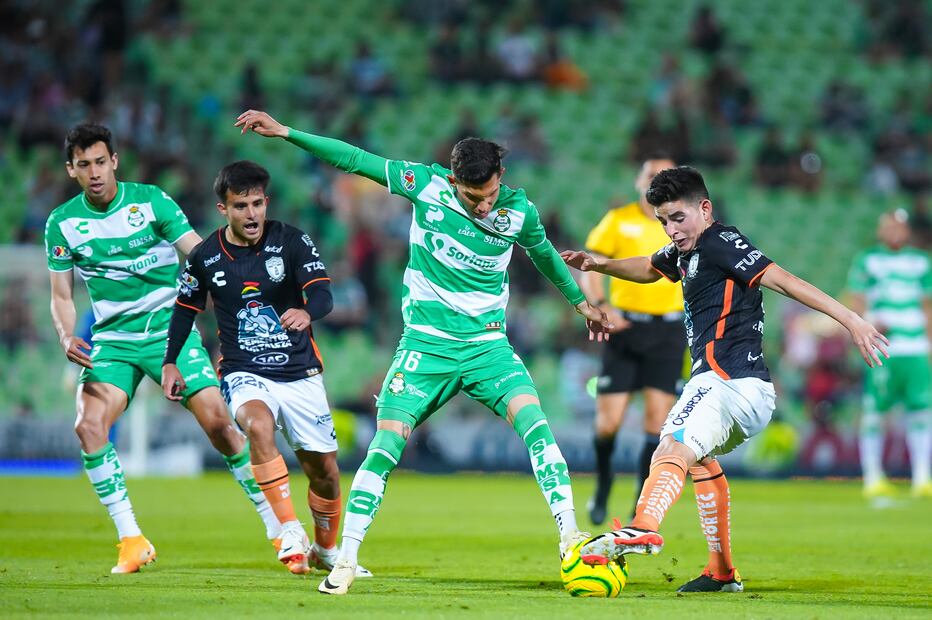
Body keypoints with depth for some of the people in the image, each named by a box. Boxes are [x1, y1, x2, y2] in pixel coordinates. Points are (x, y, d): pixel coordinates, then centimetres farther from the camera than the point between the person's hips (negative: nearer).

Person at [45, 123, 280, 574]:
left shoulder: (150, 201, -6)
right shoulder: (62, 223, 1)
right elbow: (62, 296, 8)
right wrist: (67, 338, -11)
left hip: (170, 328, -2)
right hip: (113, 339, 2)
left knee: (218, 423, -12)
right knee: (89, 425, -21)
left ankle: (278, 528, 2)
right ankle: (131, 541, -10)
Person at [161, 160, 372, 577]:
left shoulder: (291, 241, -7)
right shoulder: (205, 257, -2)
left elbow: (323, 295, -18)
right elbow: (186, 307, 15)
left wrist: (307, 312, -41)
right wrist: (170, 362, 11)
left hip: (300, 374, 1)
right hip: (244, 374, -1)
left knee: (325, 473, 5)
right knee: (258, 425, -35)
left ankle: (325, 549, 34)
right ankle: (290, 533, -30)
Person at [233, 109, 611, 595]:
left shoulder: (519, 211, -4)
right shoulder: (426, 185, -9)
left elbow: (543, 253, 18)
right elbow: (353, 159, -3)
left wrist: (580, 301, 31)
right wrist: (283, 132, -4)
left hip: (488, 345, 1)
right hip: (425, 344, -1)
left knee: (534, 423, -21)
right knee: (386, 445, -11)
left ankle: (569, 536, -17)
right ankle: (345, 560, -3)